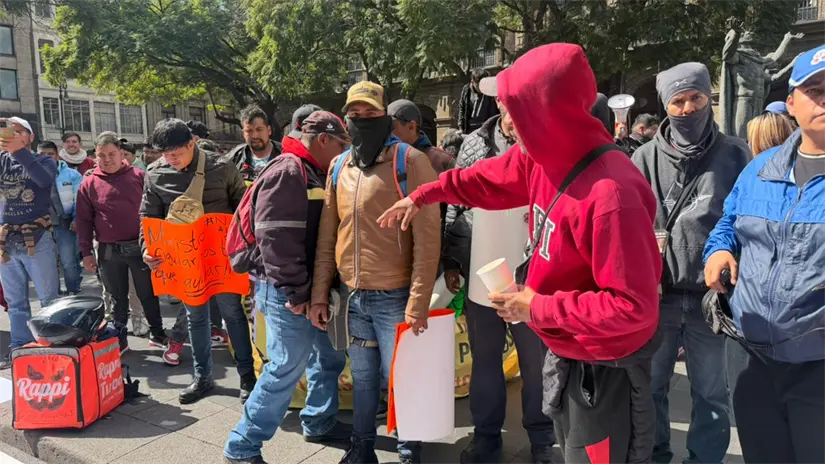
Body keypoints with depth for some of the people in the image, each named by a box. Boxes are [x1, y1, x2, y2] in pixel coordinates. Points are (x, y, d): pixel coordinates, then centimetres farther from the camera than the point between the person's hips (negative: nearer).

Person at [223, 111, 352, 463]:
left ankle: (319, 423, 35)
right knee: (287, 367, -4)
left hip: (312, 287, 10)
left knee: (329, 356, 17)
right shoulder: (286, 173, -16)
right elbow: (276, 238, -23)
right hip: (288, 292, -10)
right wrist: (297, 291, -20)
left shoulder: (315, 174, 15)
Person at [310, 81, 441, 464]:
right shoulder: (340, 167, 9)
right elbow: (327, 236, 12)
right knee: (362, 377, 17)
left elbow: (427, 235, -13)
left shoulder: (410, 160, -9)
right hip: (353, 295, 5)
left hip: (394, 295, -5)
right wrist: (320, 293, 10)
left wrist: (419, 299, -17)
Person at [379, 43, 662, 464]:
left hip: (605, 370, -8)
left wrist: (538, 308, -24)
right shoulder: (542, 158, -6)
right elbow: (483, 180, 14)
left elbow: (633, 306, -30)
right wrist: (423, 196, 20)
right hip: (564, 354, 8)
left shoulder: (611, 192, -32)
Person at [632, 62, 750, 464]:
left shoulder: (734, 155, -1)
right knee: (650, 385, 15)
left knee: (711, 392, 15)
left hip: (709, 294, 0)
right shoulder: (647, 157, -1)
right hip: (656, 292, 1)